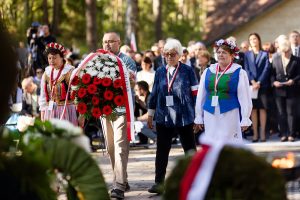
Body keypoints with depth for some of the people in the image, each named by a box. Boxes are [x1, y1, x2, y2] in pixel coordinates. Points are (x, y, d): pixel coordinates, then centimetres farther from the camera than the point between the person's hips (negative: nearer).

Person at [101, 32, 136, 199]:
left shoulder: (126, 60, -1)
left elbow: (132, 80, -14)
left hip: (121, 109, -6)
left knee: (120, 146, -13)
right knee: (111, 147, 10)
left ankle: (119, 186, -19)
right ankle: (121, 180, 21)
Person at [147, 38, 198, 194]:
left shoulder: (188, 71, -1)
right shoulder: (160, 72, 9)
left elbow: (195, 93, 0)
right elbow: (154, 94, 13)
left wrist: (198, 115, -2)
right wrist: (150, 115, 14)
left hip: (184, 117, -3)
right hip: (163, 117, 3)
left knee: (190, 149, 5)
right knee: (162, 151, 5)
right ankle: (159, 182, 10)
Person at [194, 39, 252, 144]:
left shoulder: (239, 73, 1)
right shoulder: (208, 71, 11)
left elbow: (244, 98, -2)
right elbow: (201, 96, 14)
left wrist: (245, 119, -8)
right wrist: (199, 118, 13)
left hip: (230, 116, -4)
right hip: (210, 116, 4)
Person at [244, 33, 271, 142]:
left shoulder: (265, 54, 7)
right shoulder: (247, 54, 12)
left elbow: (266, 69, -1)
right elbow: (246, 69, 4)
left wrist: (259, 82, -11)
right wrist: (252, 82, -11)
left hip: (262, 85, -1)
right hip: (251, 85, 1)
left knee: (262, 108, -2)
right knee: (253, 109, 0)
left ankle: (262, 133, -2)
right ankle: (255, 133, 0)